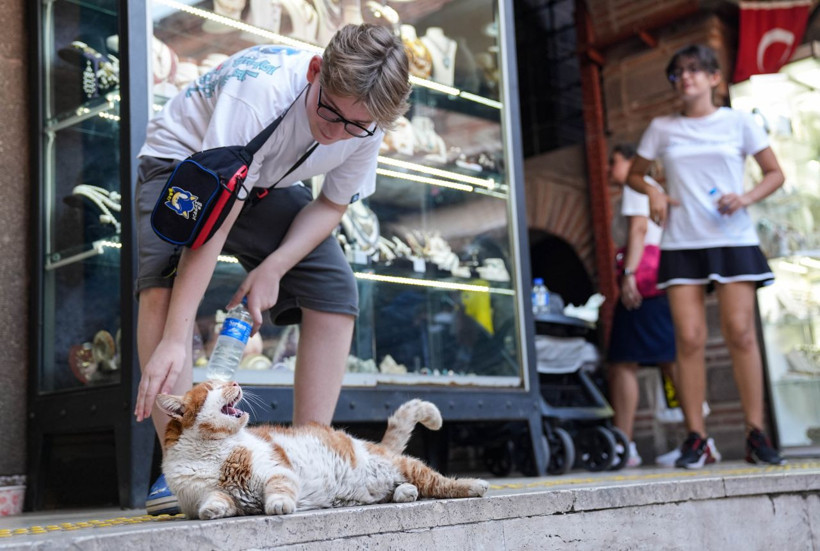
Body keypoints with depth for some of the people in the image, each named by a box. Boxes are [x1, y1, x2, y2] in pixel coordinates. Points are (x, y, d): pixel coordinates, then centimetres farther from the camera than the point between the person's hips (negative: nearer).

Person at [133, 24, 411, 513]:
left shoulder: (366, 125, -22)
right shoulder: (261, 89, -39)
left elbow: (332, 205, -8)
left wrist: (273, 267, -27)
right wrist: (175, 339, -45)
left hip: (270, 185, 4)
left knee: (335, 291, -13)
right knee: (165, 282, -30)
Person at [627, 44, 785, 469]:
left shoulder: (737, 122, 7)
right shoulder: (662, 128, 10)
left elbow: (775, 173, 10)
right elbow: (633, 174, 20)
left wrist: (747, 198, -9)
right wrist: (652, 192, -2)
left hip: (733, 240, -1)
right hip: (680, 243, 1)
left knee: (740, 333, -5)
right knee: (689, 338, -4)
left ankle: (756, 434, 3)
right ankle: (695, 437, 0)